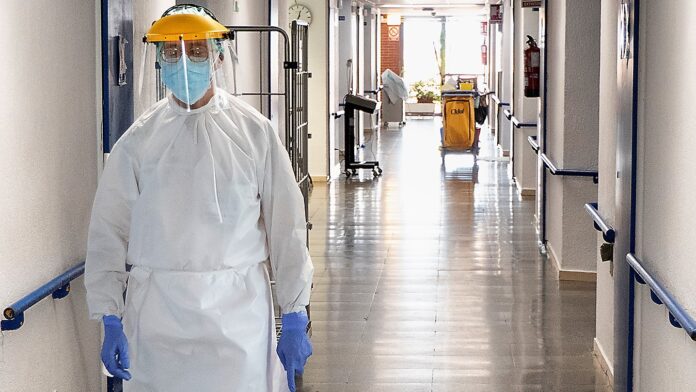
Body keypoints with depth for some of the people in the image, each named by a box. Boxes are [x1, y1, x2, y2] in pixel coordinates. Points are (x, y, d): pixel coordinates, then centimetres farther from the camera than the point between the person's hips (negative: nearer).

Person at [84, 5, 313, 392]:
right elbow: (109, 231, 5)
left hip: (238, 312, -1)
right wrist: (110, 320, 0)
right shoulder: (139, 139, 3)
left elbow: (286, 228, 1)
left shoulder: (254, 132, 0)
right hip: (156, 313, 1)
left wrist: (294, 319, 0)